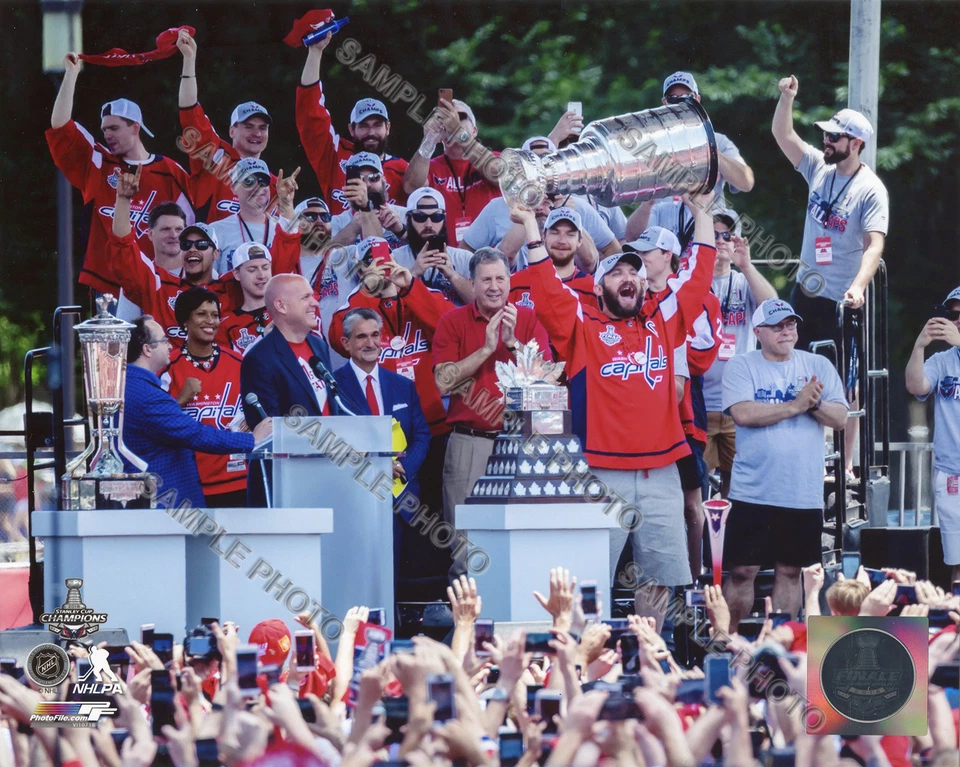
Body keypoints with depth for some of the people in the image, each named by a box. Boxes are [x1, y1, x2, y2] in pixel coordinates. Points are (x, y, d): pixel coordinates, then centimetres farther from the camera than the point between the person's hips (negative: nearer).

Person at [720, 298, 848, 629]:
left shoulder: (819, 366, 7)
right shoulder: (741, 366, -2)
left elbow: (840, 417, 1)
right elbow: (742, 413, -17)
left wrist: (815, 404, -19)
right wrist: (795, 405, -19)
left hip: (803, 494, 3)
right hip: (753, 492, -3)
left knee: (789, 570, 9)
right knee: (743, 570, -1)